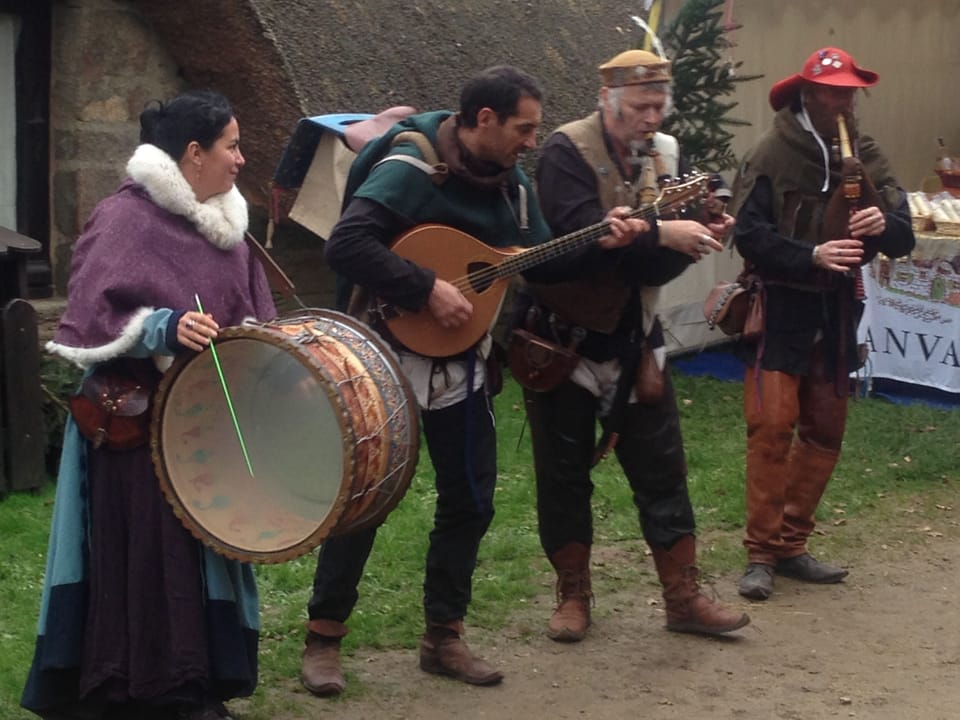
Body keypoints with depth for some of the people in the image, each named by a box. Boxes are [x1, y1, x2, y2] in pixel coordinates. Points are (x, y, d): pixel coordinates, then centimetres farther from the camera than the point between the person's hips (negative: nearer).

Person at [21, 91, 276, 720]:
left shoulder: (222, 221, 12)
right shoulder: (126, 217, -12)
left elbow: (251, 318, 18)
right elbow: (93, 315, -18)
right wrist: (165, 326, -30)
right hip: (137, 429, -8)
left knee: (202, 557, 12)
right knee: (139, 564, -5)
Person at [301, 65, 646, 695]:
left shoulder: (512, 182, 3)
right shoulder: (413, 169, -21)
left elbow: (537, 258, 12)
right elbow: (346, 245, -31)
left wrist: (597, 242, -4)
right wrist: (428, 290, -31)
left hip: (461, 362, 7)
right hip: (394, 356, -7)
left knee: (471, 498, 9)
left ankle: (444, 637, 22)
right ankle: (324, 637, 13)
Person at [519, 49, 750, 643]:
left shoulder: (666, 154, 3)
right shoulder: (567, 151, -13)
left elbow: (666, 262, -1)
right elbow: (581, 231, -30)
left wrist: (700, 237, -21)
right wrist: (660, 233, -35)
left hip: (634, 339, 4)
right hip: (564, 340, -4)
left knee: (662, 470, 5)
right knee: (564, 473, 6)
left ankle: (684, 597, 13)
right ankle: (574, 596, 19)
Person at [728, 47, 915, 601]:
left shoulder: (867, 157, 3)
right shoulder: (772, 155, -10)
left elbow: (903, 238, -1)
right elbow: (749, 233, -15)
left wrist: (885, 224, -24)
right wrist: (812, 256, -27)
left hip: (837, 313, 5)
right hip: (779, 310, -5)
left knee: (825, 431, 8)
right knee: (772, 427, -9)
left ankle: (791, 546, 19)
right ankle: (762, 554, -1)